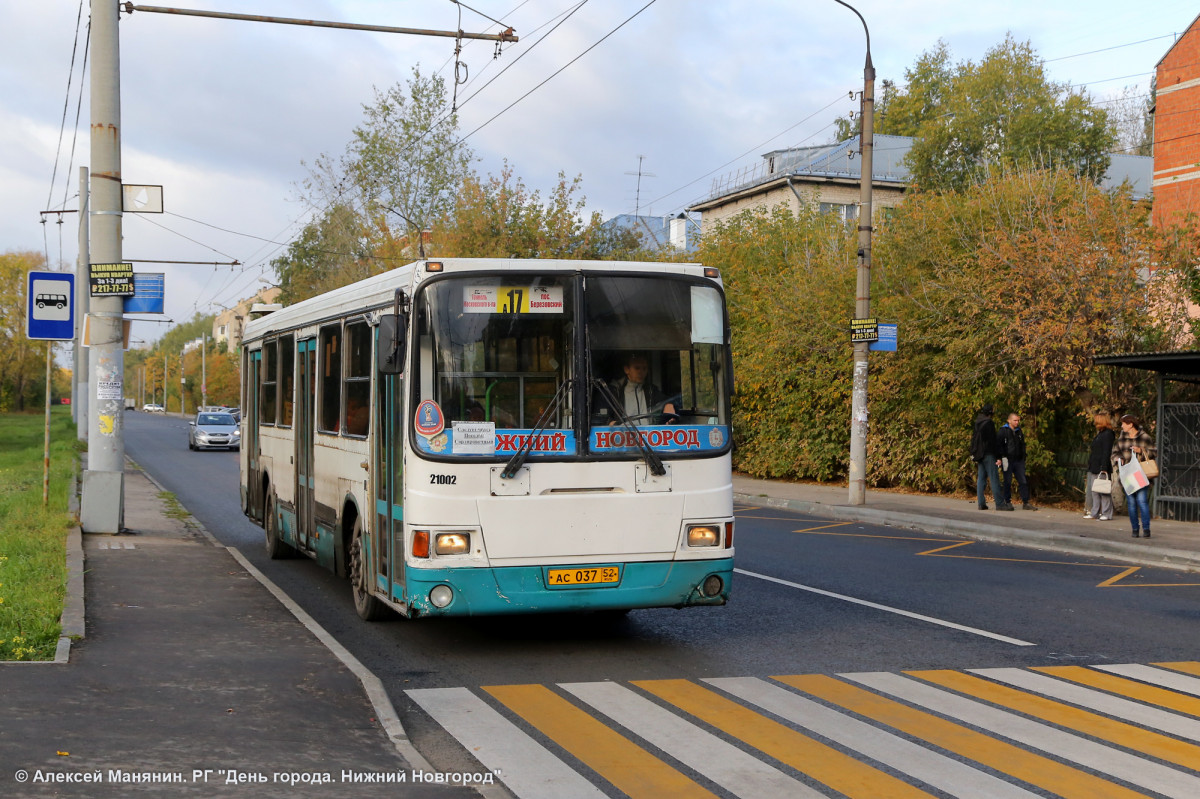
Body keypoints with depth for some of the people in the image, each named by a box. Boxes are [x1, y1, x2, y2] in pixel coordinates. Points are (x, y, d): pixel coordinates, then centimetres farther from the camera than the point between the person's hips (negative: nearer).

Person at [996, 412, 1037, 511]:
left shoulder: (1019, 431, 15)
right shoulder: (1003, 431, -3)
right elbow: (998, 445, -8)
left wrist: (1023, 458, 17)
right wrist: (1002, 458, -15)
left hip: (1019, 461, 6)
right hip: (1008, 461, -6)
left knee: (1023, 481, 2)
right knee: (1007, 482, -1)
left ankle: (1025, 503, 4)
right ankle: (1007, 502, 8)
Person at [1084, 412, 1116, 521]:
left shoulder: (1108, 434, -11)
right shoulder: (1100, 434, 18)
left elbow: (1107, 452, -17)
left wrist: (1104, 468, -22)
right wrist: (1091, 465, 20)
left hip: (1102, 467, -10)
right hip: (1094, 468, 10)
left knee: (1104, 491, -6)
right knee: (1094, 491, 11)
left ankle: (1106, 514, -2)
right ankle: (1094, 513, 16)